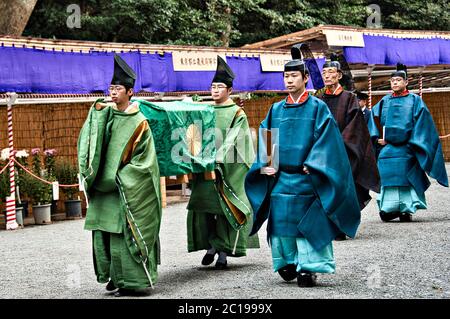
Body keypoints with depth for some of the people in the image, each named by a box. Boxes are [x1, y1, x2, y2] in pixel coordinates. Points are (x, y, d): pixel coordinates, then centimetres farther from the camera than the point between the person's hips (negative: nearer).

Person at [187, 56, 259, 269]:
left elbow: (231, 140, -10)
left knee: (224, 210, -5)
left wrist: (218, 158, -22)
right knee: (202, 207, -1)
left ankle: (223, 252, 1)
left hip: (227, 170, -4)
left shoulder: (237, 114, 1)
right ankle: (211, 246, 14)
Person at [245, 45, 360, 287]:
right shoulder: (276, 110, 11)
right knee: (281, 220, 4)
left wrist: (311, 165, -16)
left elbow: (325, 140, -7)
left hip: (306, 179, -4)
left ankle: (308, 268, 2)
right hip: (280, 179, 4)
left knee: (307, 223, -4)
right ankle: (288, 264, 17)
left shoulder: (317, 108, -1)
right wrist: (265, 163, -2)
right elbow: (265, 139, 12)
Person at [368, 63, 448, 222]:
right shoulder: (384, 102, 14)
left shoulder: (414, 100, 5)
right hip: (386, 148, 3)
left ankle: (406, 209, 0)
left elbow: (422, 122, -2)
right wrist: (377, 137, -3)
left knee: (405, 177, -4)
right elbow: (373, 119, 12)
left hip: (406, 148, -3)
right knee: (388, 177, -2)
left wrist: (413, 142, -11)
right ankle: (389, 207, 2)